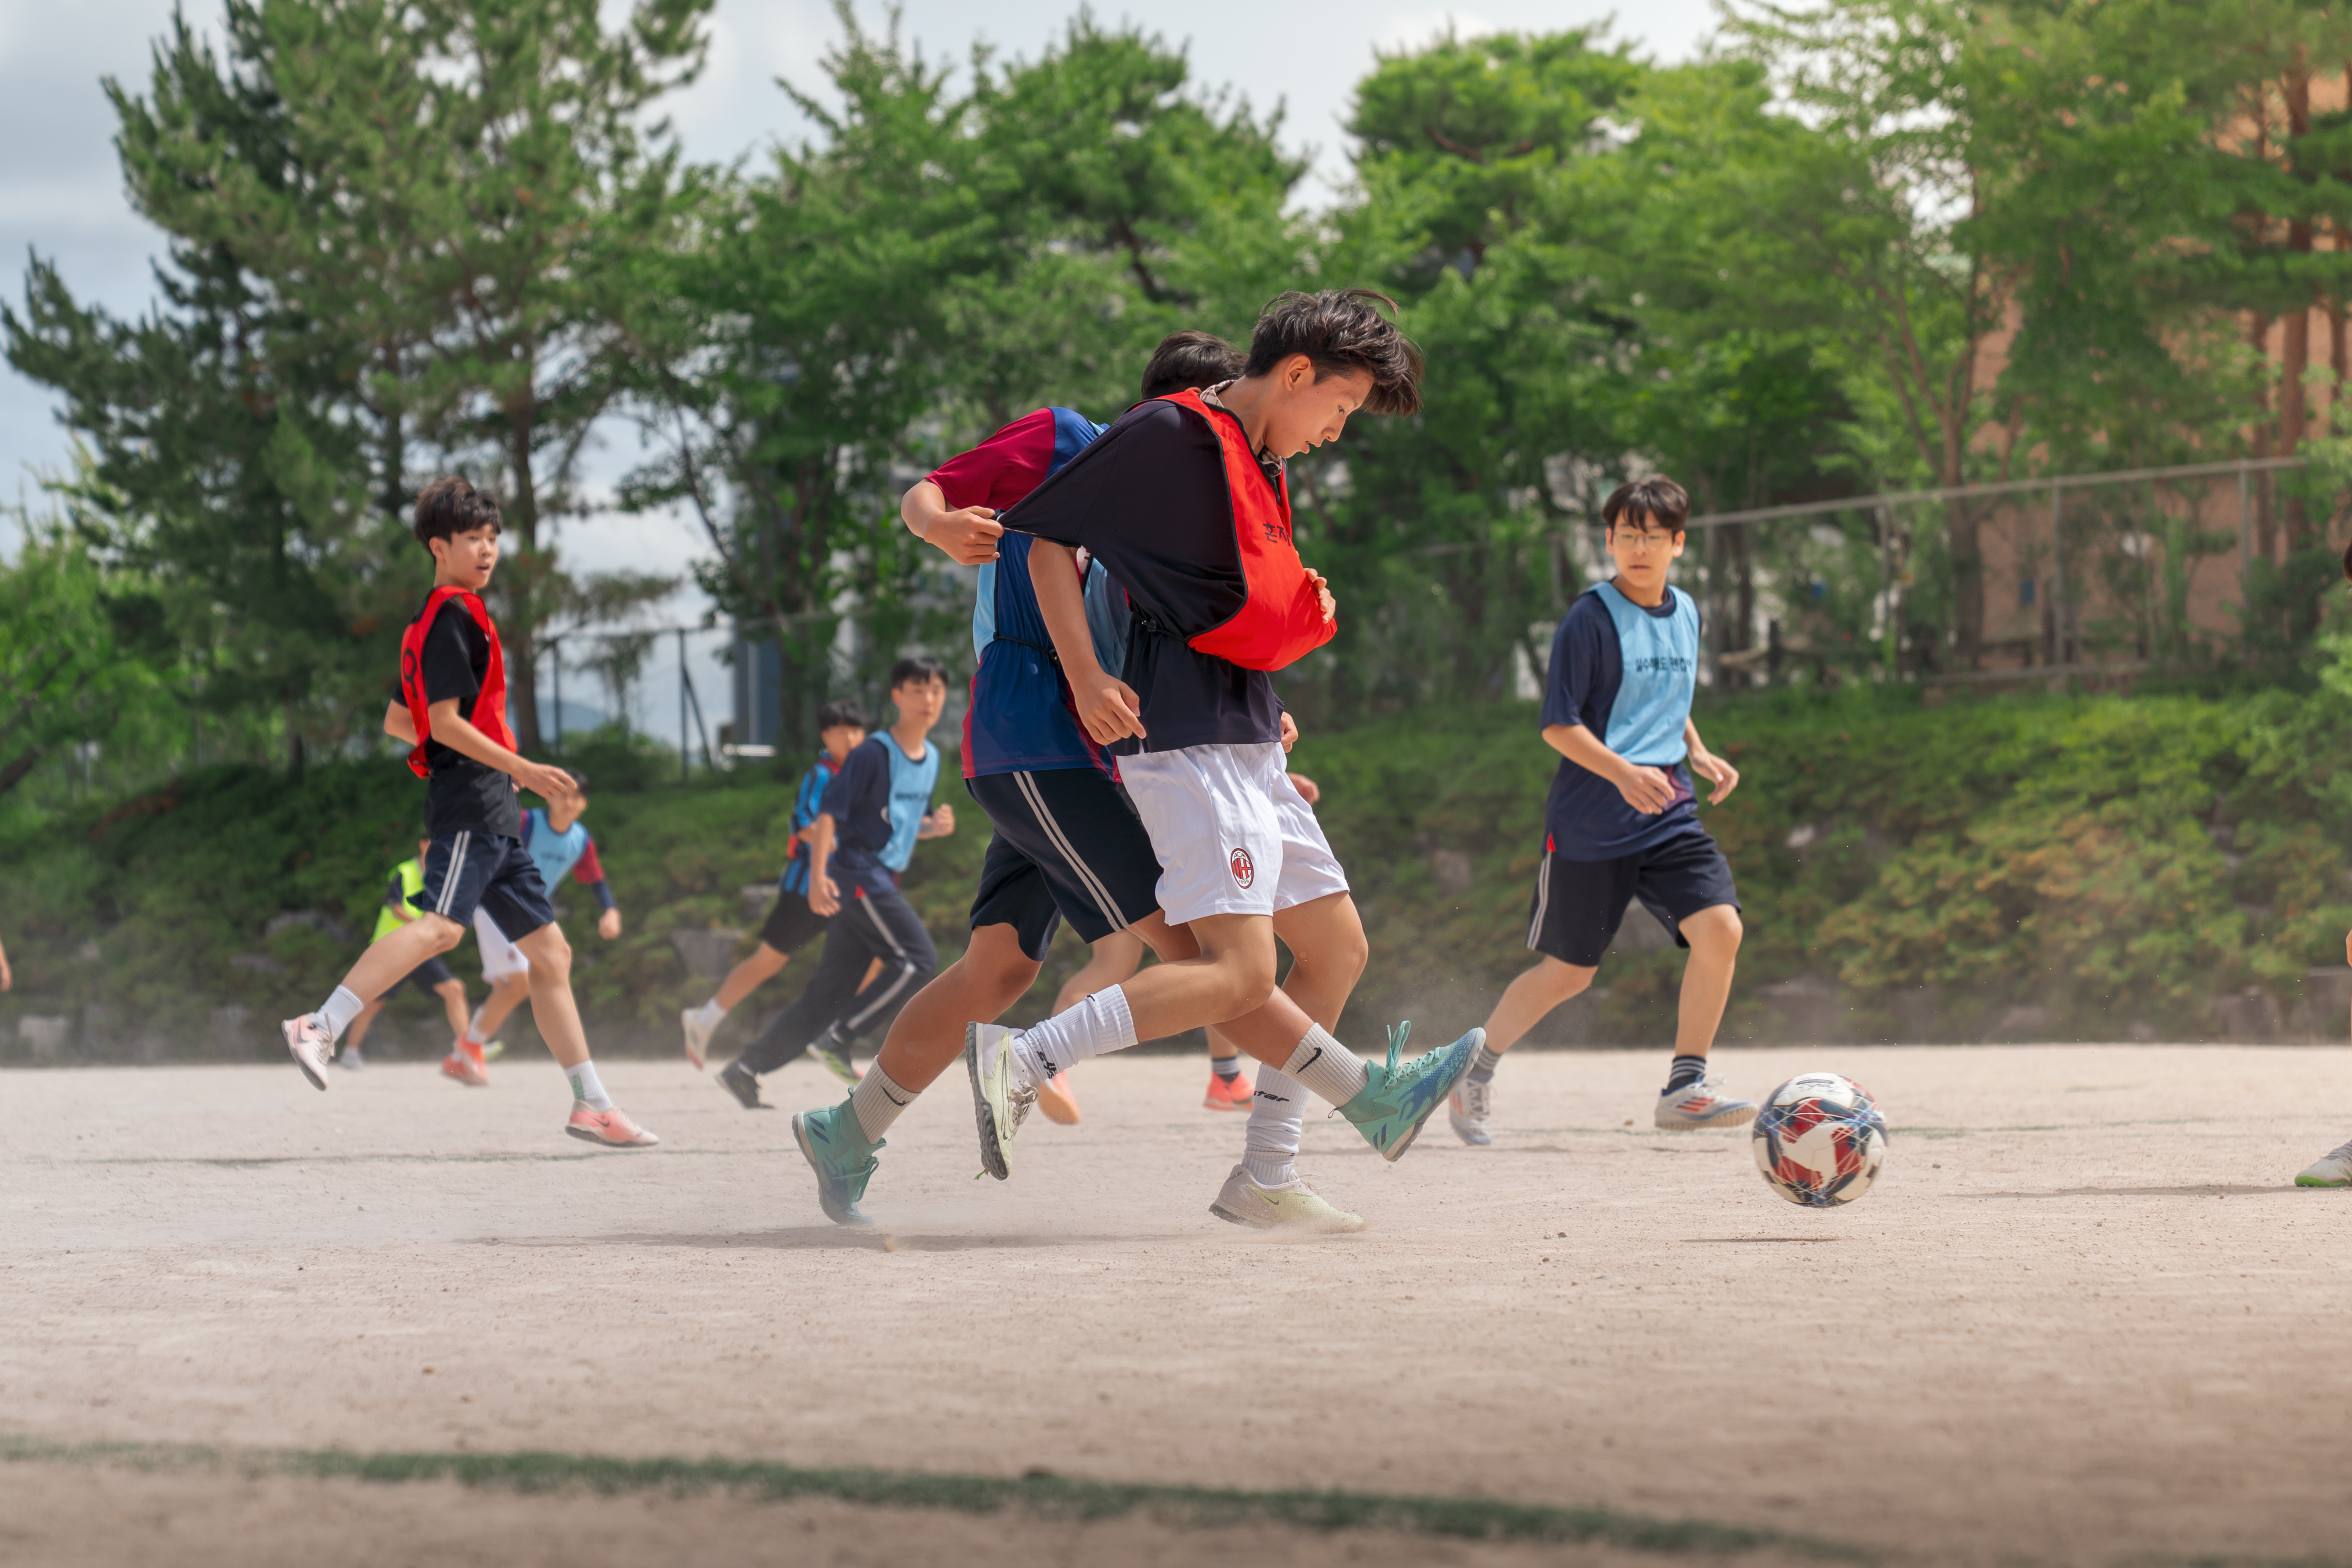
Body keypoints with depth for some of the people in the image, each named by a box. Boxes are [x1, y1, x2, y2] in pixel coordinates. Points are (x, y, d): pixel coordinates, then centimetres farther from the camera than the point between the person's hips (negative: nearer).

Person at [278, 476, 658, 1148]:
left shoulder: (433, 622, 23)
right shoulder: (453, 616, -7)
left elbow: (396, 721, 28)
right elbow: (446, 721, -15)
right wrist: (519, 768, -17)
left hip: (494, 816, 11)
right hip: (471, 804, -11)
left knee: (551, 951, 10)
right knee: (440, 925, -29)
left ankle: (592, 1105, 12)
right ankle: (320, 1028, -37)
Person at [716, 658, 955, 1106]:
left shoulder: (931, 758, 14)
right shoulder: (874, 753, -11)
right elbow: (829, 812, -14)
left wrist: (934, 826, 2)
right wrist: (818, 875, -24)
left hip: (880, 883, 8)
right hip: (857, 873, -8)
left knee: (831, 992, 6)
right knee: (917, 959, -18)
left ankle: (745, 1071, 10)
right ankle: (837, 1040, -14)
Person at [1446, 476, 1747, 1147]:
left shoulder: (1685, 614, 11)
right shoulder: (1591, 618, -10)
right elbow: (1558, 725, -12)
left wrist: (1698, 755, 8)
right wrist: (1623, 773, -25)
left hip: (1668, 815, 5)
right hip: (1590, 826, -5)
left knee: (1719, 927, -16)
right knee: (1568, 971, 2)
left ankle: (1684, 1088, -6)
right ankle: (1478, 1069, 27)